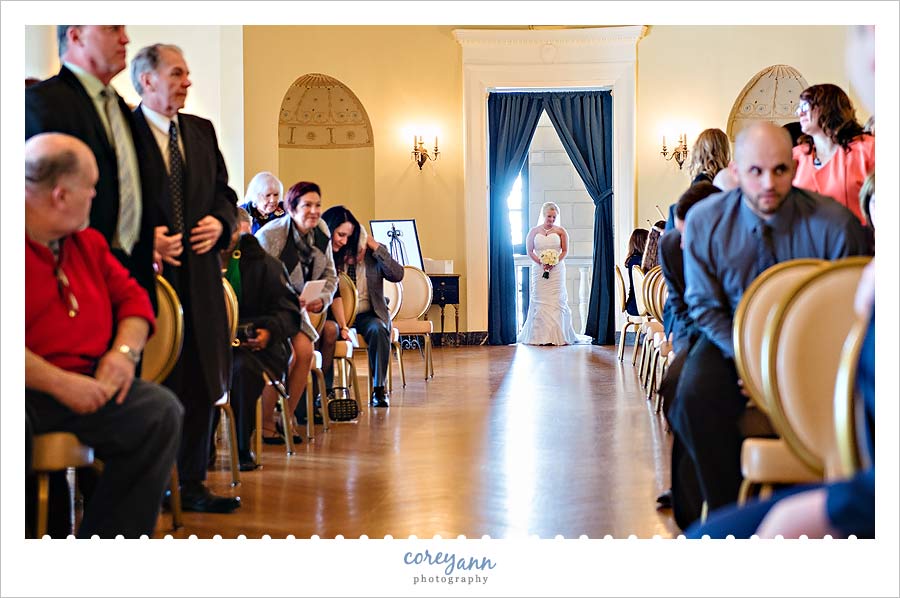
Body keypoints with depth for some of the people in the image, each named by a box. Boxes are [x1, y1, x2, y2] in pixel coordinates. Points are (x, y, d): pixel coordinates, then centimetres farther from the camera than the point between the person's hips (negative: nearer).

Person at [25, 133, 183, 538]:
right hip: (30, 393, -7)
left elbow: (131, 296, 19)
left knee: (160, 411, -15)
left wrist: (125, 350, -2)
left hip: (85, 386, 7)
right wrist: (59, 383, -21)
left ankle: (108, 536, -6)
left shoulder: (87, 242, 15)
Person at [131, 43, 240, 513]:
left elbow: (223, 193, 17)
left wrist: (220, 222, -3)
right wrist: (145, 235, -20)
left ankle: (192, 486, 20)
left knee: (201, 385, 9)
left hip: (198, 278, 6)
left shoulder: (202, 131, 14)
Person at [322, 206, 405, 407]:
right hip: (335, 315, -1)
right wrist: (341, 324, -19)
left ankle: (379, 389, -25)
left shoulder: (369, 252, 7)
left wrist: (375, 247, -7)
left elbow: (397, 275, -4)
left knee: (378, 330, -32)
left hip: (366, 313, 1)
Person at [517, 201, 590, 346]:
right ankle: (539, 335, 2)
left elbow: (565, 251, 3)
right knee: (539, 300, -1)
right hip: (539, 269, 1)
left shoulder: (560, 231, 4)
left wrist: (555, 262, -12)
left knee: (556, 300, -4)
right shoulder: (534, 231, 6)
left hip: (556, 269, -1)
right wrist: (541, 262, -9)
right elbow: (530, 251, 5)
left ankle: (558, 335, -2)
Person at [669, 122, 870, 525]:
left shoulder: (834, 224, -13)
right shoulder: (704, 221, -8)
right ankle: (729, 513, -6)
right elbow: (704, 305, 1)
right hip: (734, 337, 1)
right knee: (695, 398, -27)